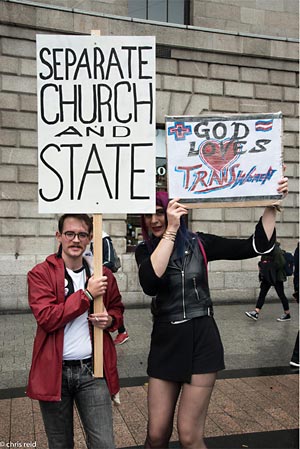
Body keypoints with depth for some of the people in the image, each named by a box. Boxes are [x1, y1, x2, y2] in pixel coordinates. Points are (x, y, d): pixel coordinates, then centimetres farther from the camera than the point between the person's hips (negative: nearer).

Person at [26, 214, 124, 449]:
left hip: (92, 369, 2)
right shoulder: (40, 274, -5)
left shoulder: (103, 275, 5)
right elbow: (47, 318, -17)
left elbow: (117, 309, 20)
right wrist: (87, 294, -17)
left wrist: (110, 319, -3)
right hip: (54, 371, -1)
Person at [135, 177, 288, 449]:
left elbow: (255, 246, -3)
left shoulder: (199, 243, -1)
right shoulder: (145, 251, 0)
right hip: (165, 342, 2)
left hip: (201, 340, -1)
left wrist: (272, 205, -8)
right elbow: (150, 284, -23)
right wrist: (170, 231, -25)